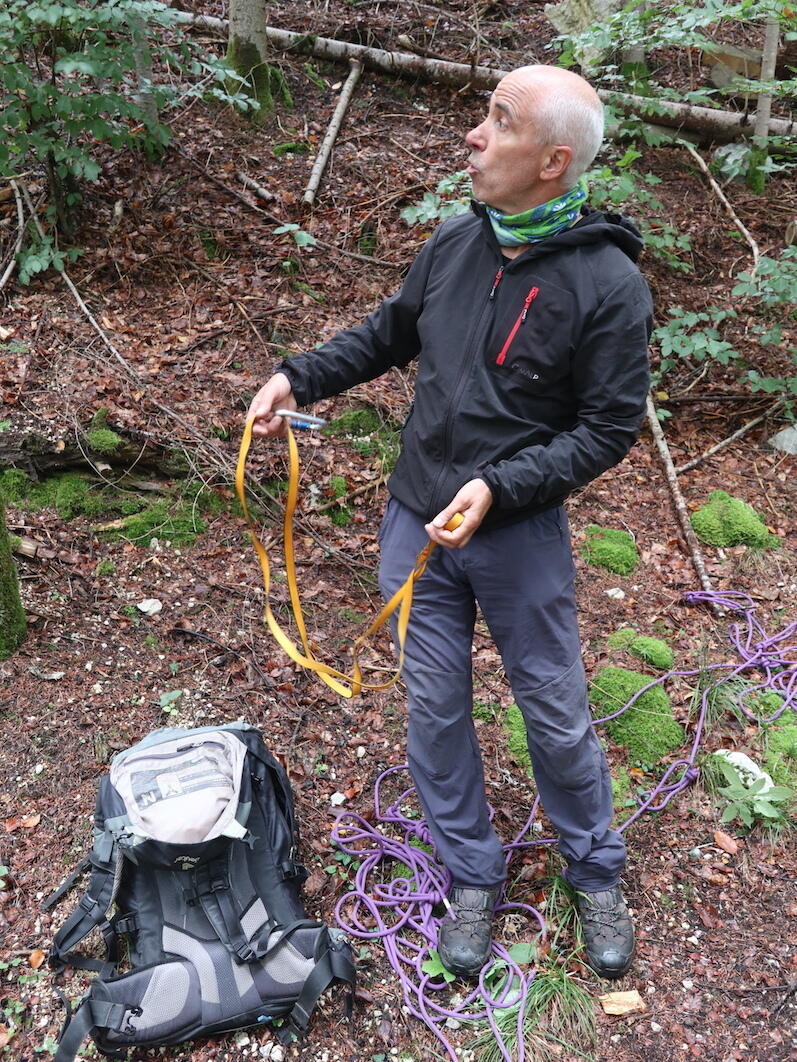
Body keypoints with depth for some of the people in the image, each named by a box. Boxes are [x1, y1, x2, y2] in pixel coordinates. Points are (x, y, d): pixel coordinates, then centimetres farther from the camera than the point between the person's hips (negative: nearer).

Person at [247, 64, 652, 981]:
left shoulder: (608, 283, -15)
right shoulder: (455, 244, 0)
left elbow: (609, 429, -12)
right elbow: (390, 332, 16)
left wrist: (498, 488, -22)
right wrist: (299, 377, 3)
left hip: (520, 534, -4)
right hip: (415, 521, 5)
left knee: (556, 713, 11)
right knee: (435, 711, 13)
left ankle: (595, 876, 38)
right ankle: (473, 881, 35)